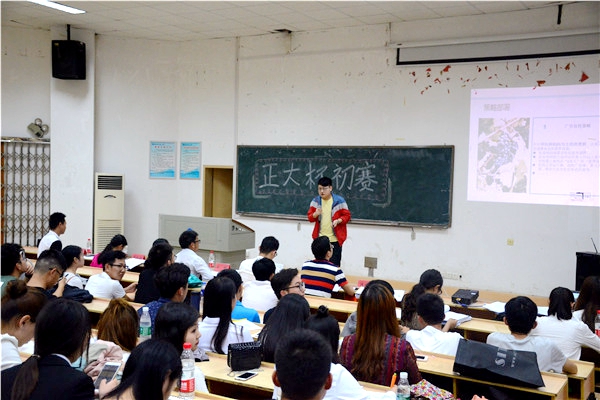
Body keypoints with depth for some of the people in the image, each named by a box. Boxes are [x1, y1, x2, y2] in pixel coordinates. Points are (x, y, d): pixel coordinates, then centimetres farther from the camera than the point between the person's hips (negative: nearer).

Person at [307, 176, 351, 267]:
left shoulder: (339, 201, -7)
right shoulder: (315, 201, 4)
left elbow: (347, 216, -3)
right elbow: (310, 217, 7)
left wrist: (338, 220, -22)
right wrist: (315, 214, -16)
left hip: (335, 240, -4)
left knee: (334, 265, -1)